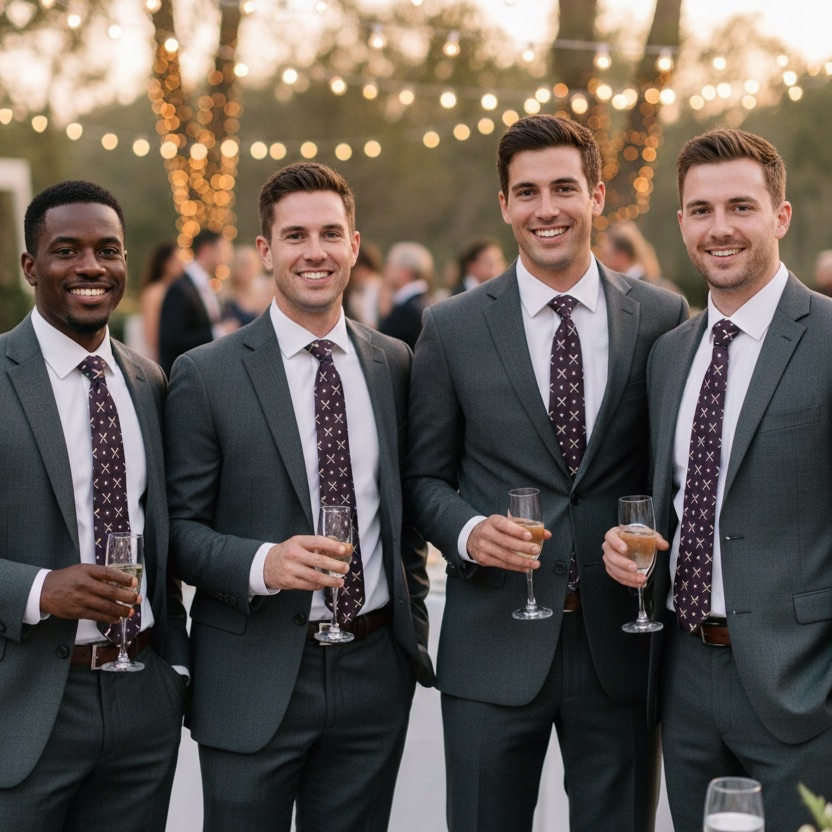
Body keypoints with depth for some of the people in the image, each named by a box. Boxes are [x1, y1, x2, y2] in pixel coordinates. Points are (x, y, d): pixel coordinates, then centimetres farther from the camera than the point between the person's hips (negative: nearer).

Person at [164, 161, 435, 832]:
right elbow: (180, 525, -6)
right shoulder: (206, 375, -6)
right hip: (256, 677, -3)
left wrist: (413, 622, 11)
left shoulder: (394, 366, 7)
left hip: (376, 672, 3)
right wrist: (261, 564, -22)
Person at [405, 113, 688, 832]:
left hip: (622, 641, 1)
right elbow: (424, 475, 7)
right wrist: (467, 530, -13)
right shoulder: (453, 327, 2)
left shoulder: (662, 317, 3)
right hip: (495, 644, 0)